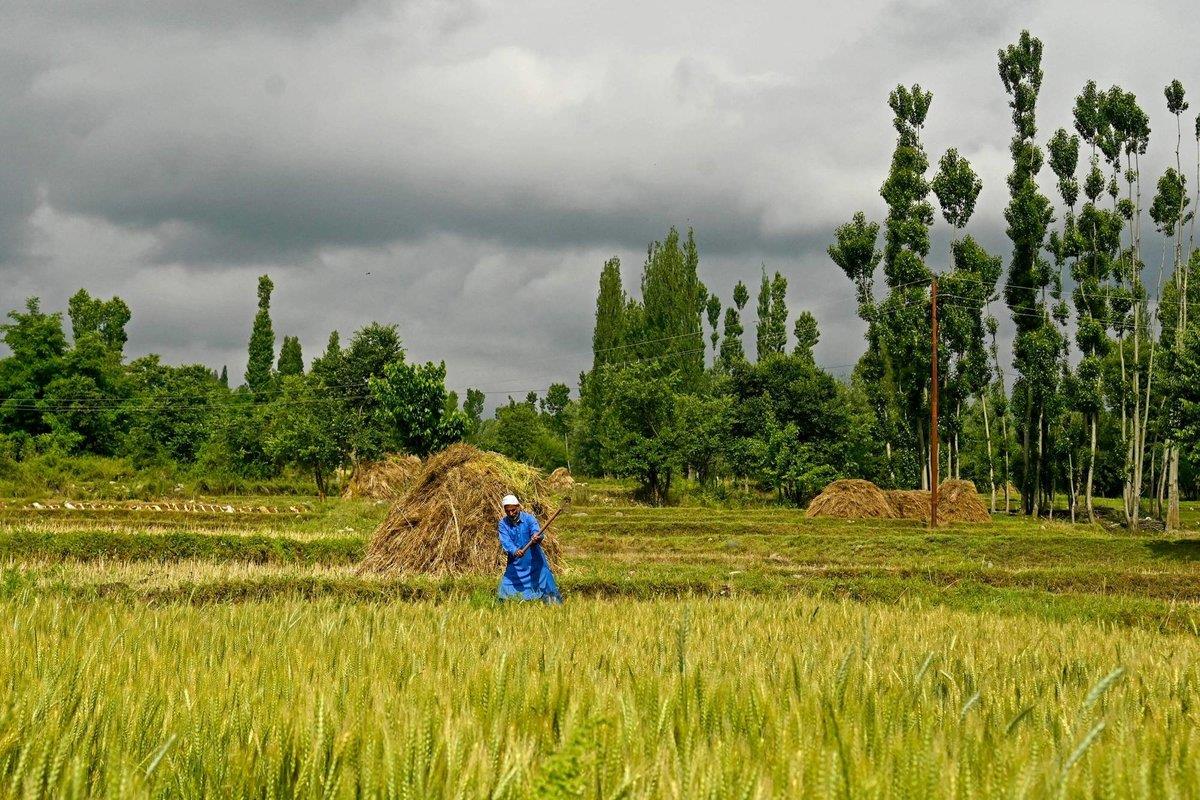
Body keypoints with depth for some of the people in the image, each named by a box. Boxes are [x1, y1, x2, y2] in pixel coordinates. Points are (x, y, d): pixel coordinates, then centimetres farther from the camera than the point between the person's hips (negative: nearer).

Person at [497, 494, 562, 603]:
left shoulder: (529, 518, -9)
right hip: (515, 564, 2)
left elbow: (538, 532, -25)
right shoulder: (503, 523, -4)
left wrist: (537, 538, -50)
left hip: (534, 561, -2)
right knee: (506, 590, 1)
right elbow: (505, 542, -19)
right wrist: (514, 551, -39)